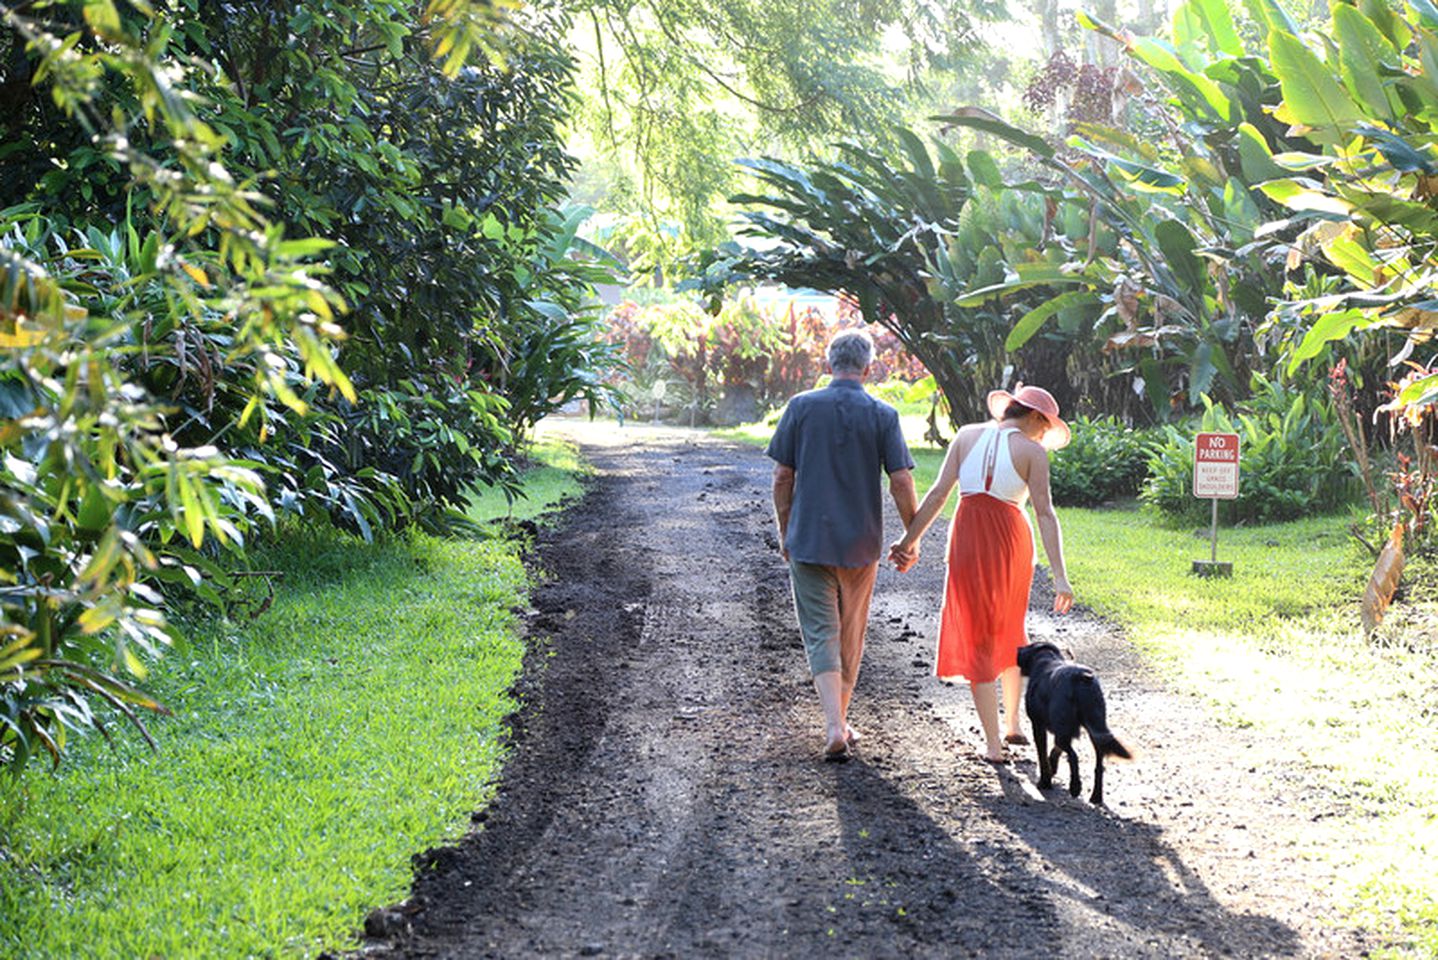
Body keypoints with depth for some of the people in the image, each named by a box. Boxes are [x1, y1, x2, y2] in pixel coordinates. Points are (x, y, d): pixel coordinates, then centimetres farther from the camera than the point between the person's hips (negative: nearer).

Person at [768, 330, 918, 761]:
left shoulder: (801, 407, -3)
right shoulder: (882, 415, -4)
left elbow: (782, 476, -1)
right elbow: (901, 482, -7)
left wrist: (784, 532, 11)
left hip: (808, 541, -1)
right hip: (861, 544, 1)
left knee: (821, 633, 0)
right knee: (851, 635, 15)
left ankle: (834, 727, -14)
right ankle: (840, 720, 26)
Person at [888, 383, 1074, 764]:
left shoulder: (968, 435, 4)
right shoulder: (1031, 451, -4)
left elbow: (939, 492, -1)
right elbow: (1045, 512, -10)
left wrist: (910, 540, 2)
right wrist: (1059, 575, -11)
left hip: (969, 540, 1)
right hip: (1012, 541, -1)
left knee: (977, 639, 8)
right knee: (1010, 631, 24)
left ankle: (993, 743, 4)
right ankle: (1012, 723, 28)